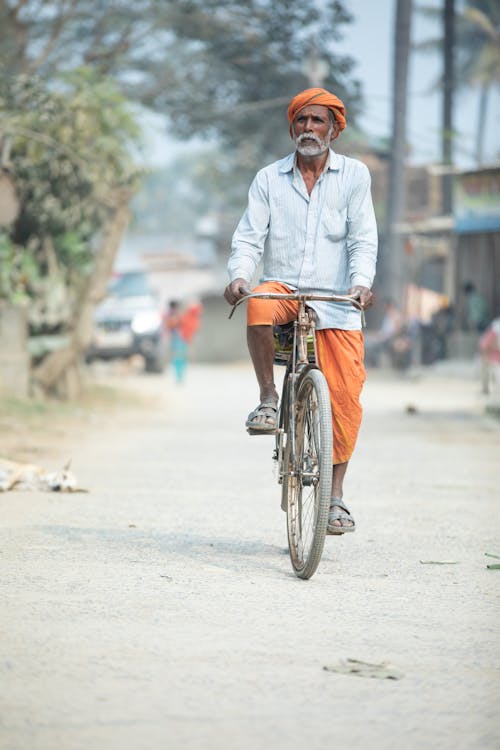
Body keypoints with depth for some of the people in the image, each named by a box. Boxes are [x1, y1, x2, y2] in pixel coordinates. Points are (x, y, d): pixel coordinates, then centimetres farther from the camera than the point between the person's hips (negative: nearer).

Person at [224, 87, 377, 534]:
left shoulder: (354, 175, 5)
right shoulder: (269, 179, 8)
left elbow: (363, 239, -2)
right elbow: (249, 237, 1)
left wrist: (361, 282, -21)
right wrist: (240, 276, -19)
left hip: (336, 302, 0)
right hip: (285, 290, 0)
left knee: (345, 397, -10)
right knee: (259, 304, -37)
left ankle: (336, 495, 2)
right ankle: (268, 397, -18)